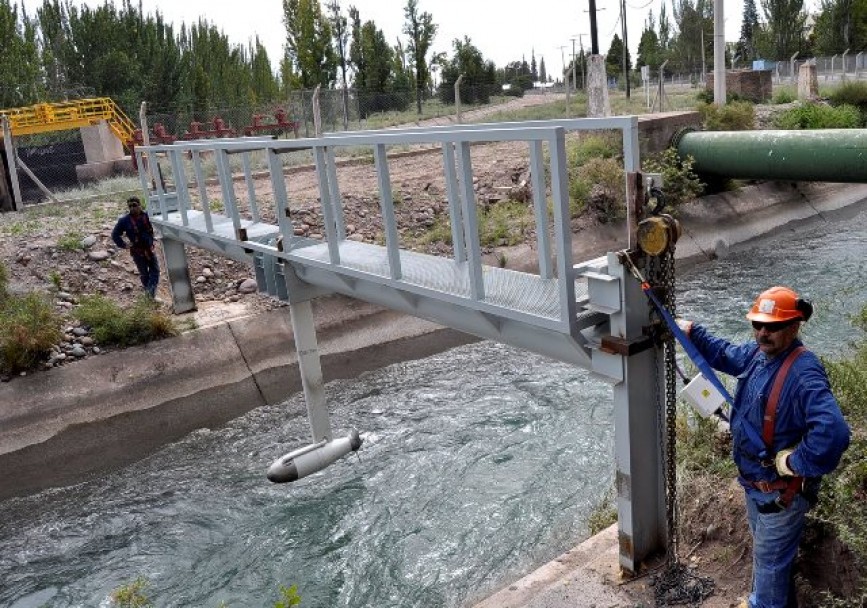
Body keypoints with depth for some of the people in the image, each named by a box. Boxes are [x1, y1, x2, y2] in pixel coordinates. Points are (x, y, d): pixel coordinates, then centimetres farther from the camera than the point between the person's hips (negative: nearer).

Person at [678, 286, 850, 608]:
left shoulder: (804, 374, -32)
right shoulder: (758, 352, -3)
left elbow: (833, 433, -43)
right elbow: (725, 354, 19)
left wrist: (795, 463, -31)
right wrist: (691, 332, 10)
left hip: (782, 489, -9)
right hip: (755, 481, 9)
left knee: (769, 558, 10)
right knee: (765, 546, 30)